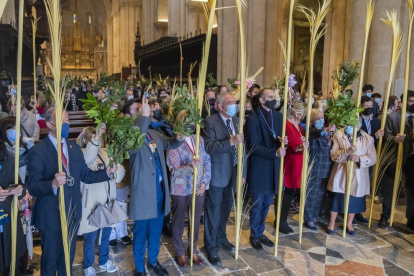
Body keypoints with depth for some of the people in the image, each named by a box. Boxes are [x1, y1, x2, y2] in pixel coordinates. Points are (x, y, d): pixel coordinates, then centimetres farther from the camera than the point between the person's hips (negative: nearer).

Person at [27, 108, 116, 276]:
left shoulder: (75, 148, 3)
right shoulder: (38, 151, -16)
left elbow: (85, 175, 4)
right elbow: (32, 187, -23)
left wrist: (107, 172, -10)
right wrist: (53, 184, -42)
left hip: (72, 212, 5)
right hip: (51, 215, -5)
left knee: (68, 257, 25)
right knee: (50, 259, 17)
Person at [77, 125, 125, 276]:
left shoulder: (106, 153, 5)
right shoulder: (81, 154, -10)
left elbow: (121, 171, -2)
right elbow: (86, 159, -36)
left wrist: (114, 171, -24)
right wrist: (95, 139, -49)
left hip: (108, 203, 5)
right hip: (92, 204, -5)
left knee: (106, 235, 20)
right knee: (90, 238, 10)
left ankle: (104, 261, 41)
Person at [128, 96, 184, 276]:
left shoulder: (154, 134, 6)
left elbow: (169, 144, 20)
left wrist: (178, 138, -3)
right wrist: (145, 116, -43)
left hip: (160, 189, 7)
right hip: (144, 192, -6)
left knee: (156, 230, 22)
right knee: (141, 232, 13)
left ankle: (153, 261, 44)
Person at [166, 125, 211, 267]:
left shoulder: (200, 139, 2)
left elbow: (207, 161, 1)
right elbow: (174, 169, -18)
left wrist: (204, 182, -7)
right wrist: (190, 167, -35)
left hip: (199, 187, 4)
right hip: (181, 189, -4)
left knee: (196, 219, 17)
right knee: (179, 220, 13)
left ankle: (193, 250, 35)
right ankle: (180, 252, 31)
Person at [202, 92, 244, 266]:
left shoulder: (237, 120, 5)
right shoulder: (210, 122, -15)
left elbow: (241, 146, 7)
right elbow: (209, 147, -26)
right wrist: (231, 141, -34)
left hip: (233, 173, 6)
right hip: (217, 174, -6)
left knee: (225, 209, 21)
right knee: (213, 213, 7)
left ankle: (221, 238, 41)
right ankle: (211, 247, 24)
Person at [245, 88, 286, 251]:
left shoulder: (279, 117, 6)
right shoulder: (253, 119, -13)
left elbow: (281, 138, 10)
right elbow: (253, 146, -17)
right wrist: (274, 153, -23)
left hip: (274, 167, 6)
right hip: (259, 168, -6)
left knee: (267, 204, 17)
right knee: (257, 204, 8)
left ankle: (260, 233, 34)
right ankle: (254, 236, 27)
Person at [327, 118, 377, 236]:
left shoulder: (368, 139, -5)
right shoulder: (339, 135, -7)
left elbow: (373, 158, -5)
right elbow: (333, 154, -12)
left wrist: (359, 158, -23)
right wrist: (346, 152, -29)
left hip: (358, 175, 2)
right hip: (341, 173, -1)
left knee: (354, 199, 13)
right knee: (337, 198, 6)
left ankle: (349, 224, 33)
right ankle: (331, 224, 23)